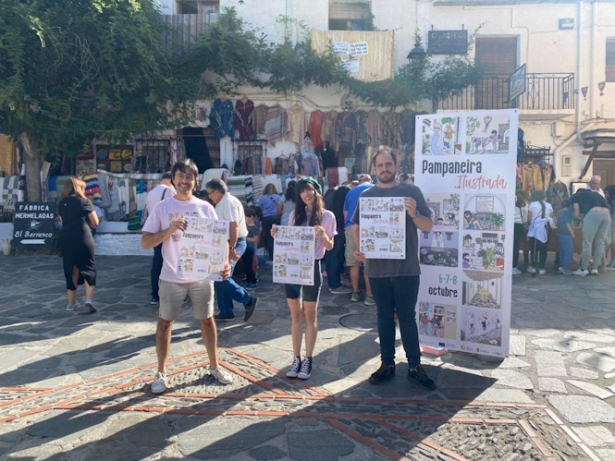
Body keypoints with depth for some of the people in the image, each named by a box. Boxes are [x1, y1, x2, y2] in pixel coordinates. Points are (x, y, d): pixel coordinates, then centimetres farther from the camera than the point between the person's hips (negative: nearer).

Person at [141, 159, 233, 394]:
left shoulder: (205, 207, 2)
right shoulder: (161, 208, -3)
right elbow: (145, 243, -6)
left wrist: (224, 262, -15)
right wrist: (170, 229, -21)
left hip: (201, 276, 1)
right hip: (172, 277, -1)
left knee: (207, 320, 13)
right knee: (165, 322, 10)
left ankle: (214, 366, 30)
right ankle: (161, 373, 26)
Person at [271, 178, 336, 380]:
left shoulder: (327, 216, -1)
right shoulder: (295, 214, 10)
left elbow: (330, 247, -2)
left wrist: (323, 236, -21)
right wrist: (277, 235, -3)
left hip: (312, 267, -4)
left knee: (310, 315, 4)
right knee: (295, 315, 8)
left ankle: (308, 360, 13)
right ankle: (296, 359, 16)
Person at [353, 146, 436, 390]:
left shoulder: (411, 191, 0)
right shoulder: (366, 195, 7)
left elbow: (428, 226, -2)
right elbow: (357, 227, 11)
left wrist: (414, 214, -22)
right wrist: (358, 248, -7)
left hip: (406, 267, -2)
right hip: (377, 267, 3)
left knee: (407, 317, 4)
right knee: (384, 316, 12)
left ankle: (415, 365, 16)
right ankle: (387, 363, 22)